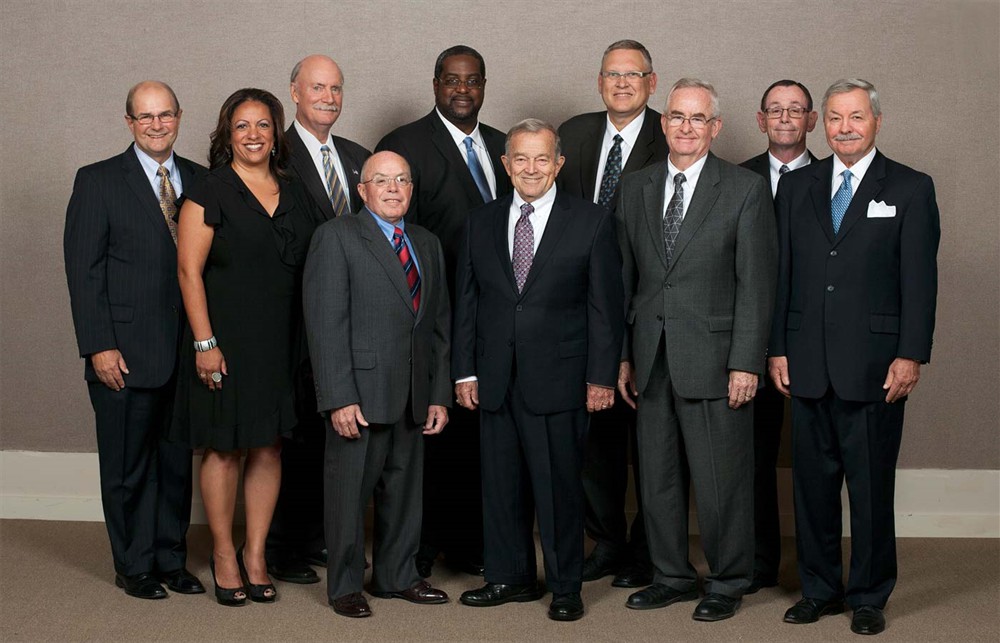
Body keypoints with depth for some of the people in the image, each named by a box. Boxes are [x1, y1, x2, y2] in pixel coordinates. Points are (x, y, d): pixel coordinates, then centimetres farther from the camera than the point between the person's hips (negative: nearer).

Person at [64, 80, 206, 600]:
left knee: (179, 460, 11)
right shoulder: (98, 182, -1)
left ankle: (172, 559, 24)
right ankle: (135, 566, 19)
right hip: (126, 354, -3)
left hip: (188, 351, 4)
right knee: (128, 465, 5)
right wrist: (98, 347, -12)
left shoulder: (200, 181, 9)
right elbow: (83, 270, -5)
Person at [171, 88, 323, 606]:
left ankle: (255, 555, 18)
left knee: (268, 447, 7)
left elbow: (310, 268, 14)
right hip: (225, 341, -4)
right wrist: (205, 343, -15)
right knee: (223, 447, 3)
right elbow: (189, 272, -9)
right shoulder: (210, 193, -5)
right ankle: (223, 554, 17)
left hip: (280, 344, 5)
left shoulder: (295, 196, 10)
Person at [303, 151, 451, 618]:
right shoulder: (337, 237, -4)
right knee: (350, 489, 2)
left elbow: (440, 324, 15)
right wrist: (339, 399, -17)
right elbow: (326, 323, -11)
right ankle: (345, 585, 16)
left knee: (405, 488, 12)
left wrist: (440, 396, 8)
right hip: (360, 393, -6)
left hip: (413, 397, 6)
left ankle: (397, 576, 26)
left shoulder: (427, 244, 15)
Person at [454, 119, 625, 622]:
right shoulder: (481, 223, 10)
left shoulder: (591, 222, 0)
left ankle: (565, 587, 14)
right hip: (496, 380, 4)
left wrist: (602, 376, -6)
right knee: (501, 482, 10)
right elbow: (466, 301, 11)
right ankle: (510, 577, 24)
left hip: (558, 378, -3)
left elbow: (606, 306, -2)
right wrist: (465, 371, 5)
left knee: (559, 485, 1)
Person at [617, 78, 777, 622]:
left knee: (721, 479, 2)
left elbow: (756, 284, -6)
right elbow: (625, 278, 12)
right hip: (651, 358, 4)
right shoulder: (635, 188, 10)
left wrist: (745, 363, -11)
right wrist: (623, 356, 8)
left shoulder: (745, 190, -2)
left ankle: (727, 583, 17)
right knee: (657, 476, 11)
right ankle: (672, 576, 26)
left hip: (714, 360, -4)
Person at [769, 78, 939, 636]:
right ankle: (820, 590, 22)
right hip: (807, 364, 3)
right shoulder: (797, 187, 12)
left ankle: (869, 596, 16)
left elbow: (919, 280, -3)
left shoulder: (911, 189, 2)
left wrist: (911, 356, -10)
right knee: (813, 482, 9)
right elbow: (782, 274, 11)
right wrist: (777, 348, 6)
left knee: (872, 486, 3)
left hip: (874, 367, -3)